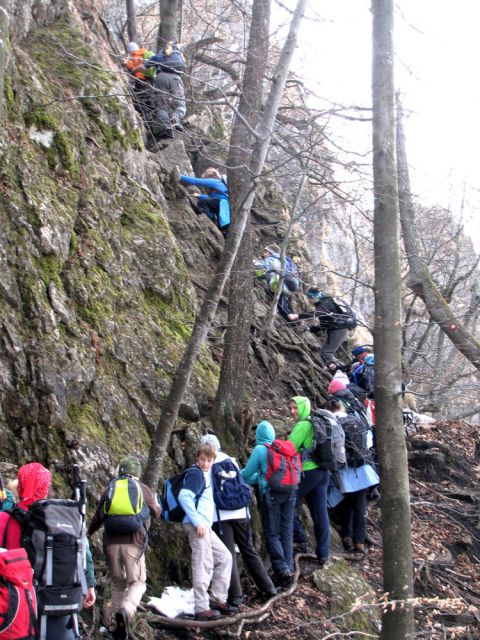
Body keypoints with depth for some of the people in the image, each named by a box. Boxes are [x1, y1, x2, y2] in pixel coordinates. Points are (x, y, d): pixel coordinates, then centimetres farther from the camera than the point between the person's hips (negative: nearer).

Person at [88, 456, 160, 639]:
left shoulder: (109, 489, 9)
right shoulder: (143, 489, 5)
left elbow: (98, 516, 15)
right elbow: (156, 513, 19)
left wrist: (89, 532, 35)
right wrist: (156, 502, 42)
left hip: (111, 542, 3)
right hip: (134, 542, -3)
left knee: (118, 583, 17)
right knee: (137, 582, 6)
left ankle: (116, 625, 16)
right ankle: (126, 610, -24)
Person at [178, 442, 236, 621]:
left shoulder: (206, 474, 18)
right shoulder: (196, 474, -9)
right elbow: (184, 497, -21)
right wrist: (198, 522, -22)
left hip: (206, 526, 10)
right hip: (197, 525, -10)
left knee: (225, 557, 13)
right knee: (203, 565, -7)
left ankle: (218, 599, 19)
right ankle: (202, 609, -2)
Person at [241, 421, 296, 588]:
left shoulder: (260, 450, -2)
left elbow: (247, 474, 3)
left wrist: (238, 474, 26)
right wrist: (259, 477, 38)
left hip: (271, 493, -5)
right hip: (289, 493, 5)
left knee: (271, 533, 0)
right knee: (287, 531, 10)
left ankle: (282, 569, -11)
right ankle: (288, 568, 10)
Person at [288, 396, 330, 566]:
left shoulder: (303, 425, -12)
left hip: (307, 472, -8)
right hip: (323, 472, 8)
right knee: (320, 513, 7)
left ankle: (300, 539, 5)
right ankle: (323, 554, 10)